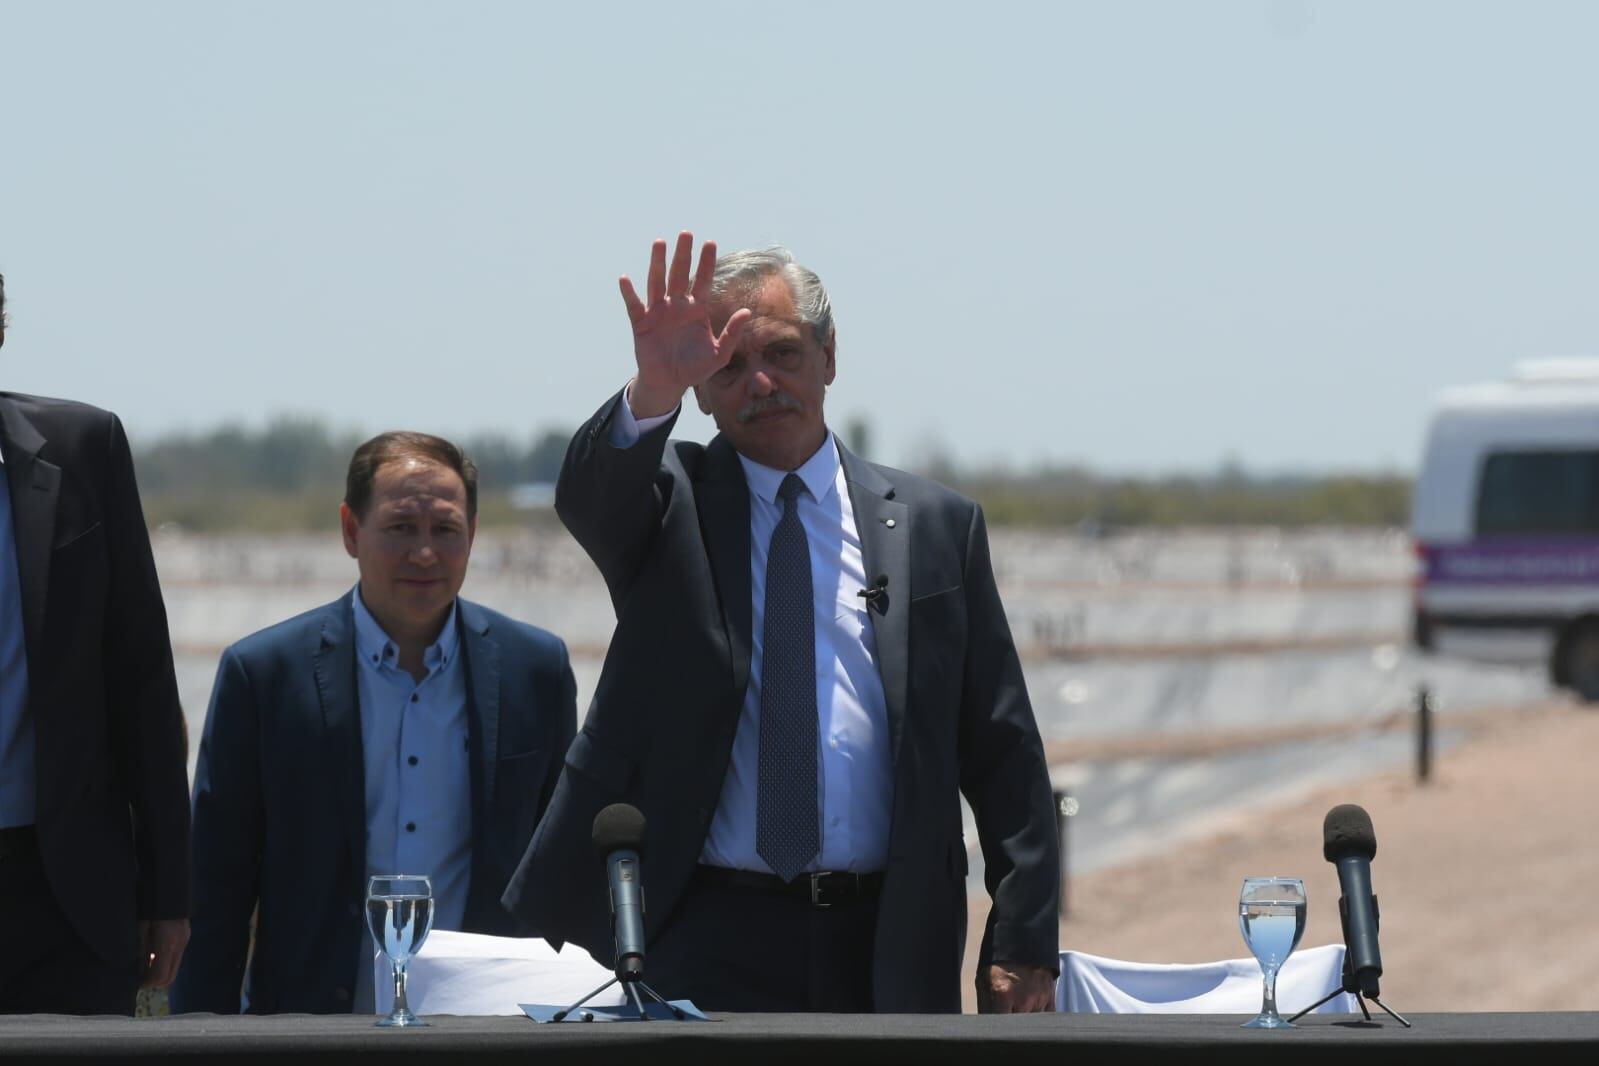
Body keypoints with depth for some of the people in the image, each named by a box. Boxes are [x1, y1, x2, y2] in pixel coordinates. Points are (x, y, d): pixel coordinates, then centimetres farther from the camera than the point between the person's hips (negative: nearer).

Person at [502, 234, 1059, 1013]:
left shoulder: (934, 526, 10)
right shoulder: (672, 505, 7)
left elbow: (1003, 756, 8)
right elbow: (588, 494, -18)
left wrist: (1024, 943, 1)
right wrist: (654, 387, -39)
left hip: (881, 950, 2)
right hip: (703, 947, -2)